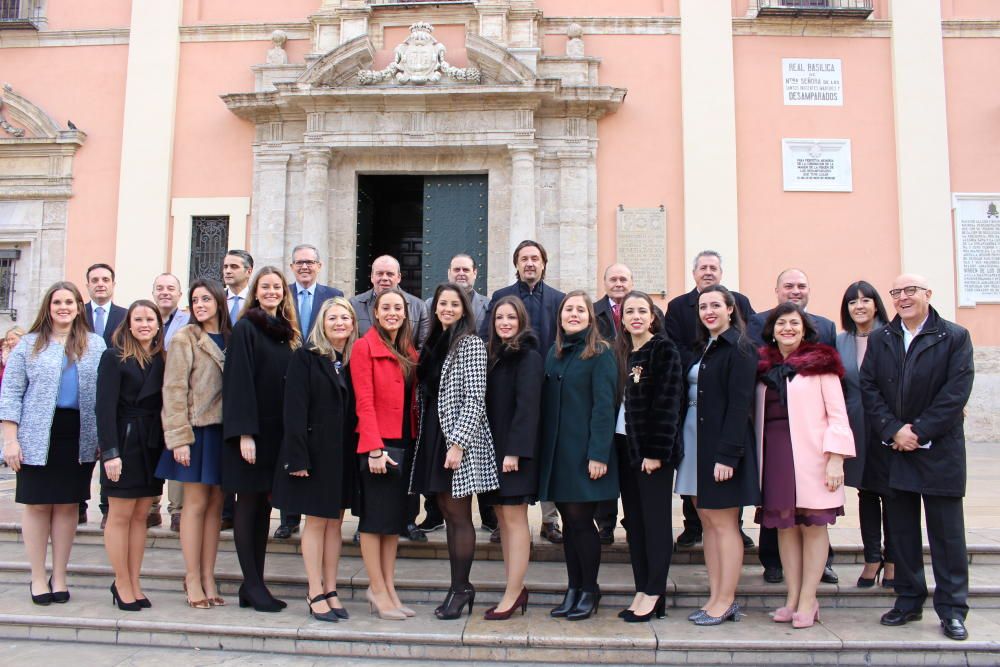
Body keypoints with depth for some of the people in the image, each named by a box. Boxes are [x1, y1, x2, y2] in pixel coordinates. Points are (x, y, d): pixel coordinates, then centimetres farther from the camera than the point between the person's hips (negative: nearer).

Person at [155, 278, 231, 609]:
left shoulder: (230, 339, 10)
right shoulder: (185, 339, -2)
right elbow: (174, 390, -7)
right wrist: (179, 438, -14)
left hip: (223, 430, 4)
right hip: (197, 429, -4)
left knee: (216, 503, 6)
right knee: (196, 503, 0)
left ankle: (208, 577, 13)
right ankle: (193, 579, 9)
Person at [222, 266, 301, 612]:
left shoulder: (288, 333, 14)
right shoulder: (246, 328, -4)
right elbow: (239, 381, -11)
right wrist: (244, 433, -18)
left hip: (277, 430, 6)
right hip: (251, 430, -6)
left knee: (264, 505, 9)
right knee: (248, 502, 0)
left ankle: (255, 584, 16)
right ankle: (252, 585, 7)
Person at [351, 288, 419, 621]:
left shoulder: (409, 351, 14)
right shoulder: (364, 346, -6)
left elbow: (411, 399, 12)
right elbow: (364, 401, -12)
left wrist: (414, 440, 2)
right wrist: (375, 448, -19)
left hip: (405, 442, 7)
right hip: (378, 443, -7)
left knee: (396, 517, 11)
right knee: (375, 517, 1)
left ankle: (388, 588, 19)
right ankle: (378, 591, 10)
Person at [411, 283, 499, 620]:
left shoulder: (471, 343, -5)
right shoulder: (433, 343, 16)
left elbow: (475, 398, -12)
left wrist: (458, 442, -18)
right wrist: (423, 437, 11)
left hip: (458, 440, -7)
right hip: (432, 437, 7)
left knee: (458, 515, -2)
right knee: (448, 514, 9)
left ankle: (461, 588, 8)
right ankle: (459, 588, 17)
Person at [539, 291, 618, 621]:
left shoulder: (601, 353, -6)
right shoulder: (554, 354, 13)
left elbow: (604, 406, -11)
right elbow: (546, 404, 11)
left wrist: (598, 454, -17)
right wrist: (543, 449, 5)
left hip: (584, 450, -6)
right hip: (557, 450, 6)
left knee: (580, 519, -1)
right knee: (569, 522, 10)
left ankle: (590, 590, 15)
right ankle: (573, 589, 21)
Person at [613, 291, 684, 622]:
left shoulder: (665, 350, -6)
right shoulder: (620, 353, 13)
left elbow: (668, 404, -13)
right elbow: (613, 401, 12)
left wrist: (657, 451, -17)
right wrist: (613, 447, 5)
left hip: (653, 450, -7)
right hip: (625, 446, 7)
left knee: (655, 520, 1)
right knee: (634, 520, 10)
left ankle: (655, 595, 9)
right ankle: (642, 591, 18)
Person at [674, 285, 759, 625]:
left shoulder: (739, 348, -9)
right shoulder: (702, 348, 15)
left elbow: (739, 404, -16)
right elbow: (691, 394, 12)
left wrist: (728, 454, -21)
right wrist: (683, 441, 5)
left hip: (722, 443, -8)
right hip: (695, 439, 8)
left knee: (724, 523, -1)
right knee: (708, 522, 11)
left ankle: (726, 602, 9)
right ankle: (715, 597, 19)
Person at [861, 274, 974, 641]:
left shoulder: (955, 337, -2)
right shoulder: (879, 340, 8)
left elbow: (957, 391, -10)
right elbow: (868, 388, 1)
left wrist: (919, 432, -15)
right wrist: (893, 430, -12)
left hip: (939, 450, -3)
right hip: (893, 449, 3)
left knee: (947, 530, 4)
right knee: (901, 529, 10)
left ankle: (952, 609, 14)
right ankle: (908, 600, 21)